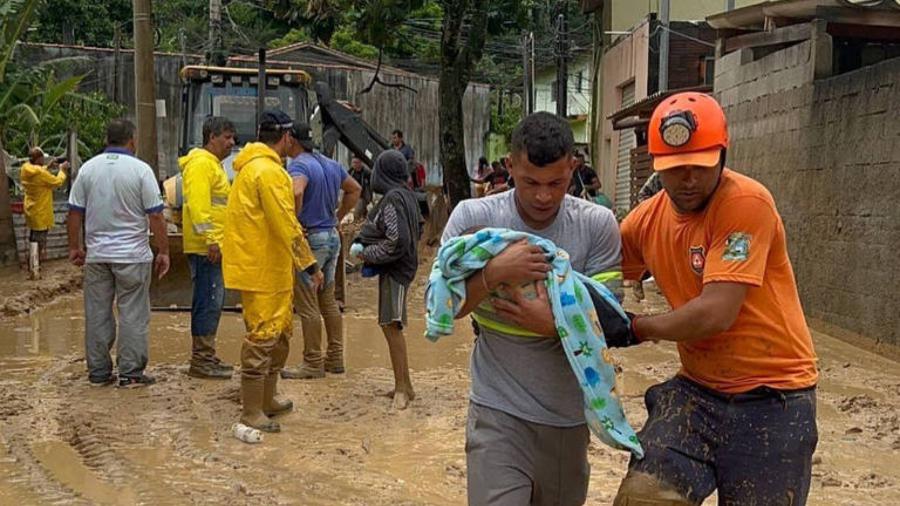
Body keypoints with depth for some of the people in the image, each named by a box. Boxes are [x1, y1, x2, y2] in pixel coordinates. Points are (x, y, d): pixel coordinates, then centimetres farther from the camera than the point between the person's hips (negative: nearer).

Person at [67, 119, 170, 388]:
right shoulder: (140, 169, -8)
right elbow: (155, 216, -9)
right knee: (132, 315, 2)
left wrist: (75, 247, 17)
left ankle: (98, 372, 16)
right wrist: (163, 251, -2)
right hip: (132, 255, -4)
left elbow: (75, 213, 6)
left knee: (97, 314, 10)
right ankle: (130, 373, 4)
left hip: (97, 254, 4)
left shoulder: (88, 168, 4)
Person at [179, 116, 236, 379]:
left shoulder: (214, 164, 22)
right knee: (209, 301, -8)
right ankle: (201, 361, -4)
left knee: (213, 302, 14)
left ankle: (206, 356, 21)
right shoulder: (201, 163, -12)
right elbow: (198, 204, -22)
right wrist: (210, 239, -26)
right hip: (206, 247, -11)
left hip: (213, 247, 11)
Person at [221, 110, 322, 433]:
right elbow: (287, 226, -21)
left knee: (280, 333, 19)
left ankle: (268, 400, 30)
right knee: (262, 337, -5)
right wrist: (310, 265, -16)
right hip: (262, 270, -11)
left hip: (272, 268, 11)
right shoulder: (268, 171, -18)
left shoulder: (253, 166, 16)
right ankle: (251, 412, 2)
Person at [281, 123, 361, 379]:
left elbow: (296, 192, -34)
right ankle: (335, 358, 21)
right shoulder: (331, 165, 12)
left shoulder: (299, 165, -14)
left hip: (310, 239, -9)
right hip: (332, 237, 9)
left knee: (307, 305, -1)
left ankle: (313, 363, 4)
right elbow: (355, 189, 23)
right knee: (328, 301, 15)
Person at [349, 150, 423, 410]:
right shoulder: (407, 195, 9)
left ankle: (402, 387, -7)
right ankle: (403, 385, 20)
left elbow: (397, 241, -23)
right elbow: (418, 229, 20)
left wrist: (367, 254, -11)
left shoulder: (392, 199, -18)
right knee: (390, 325, 14)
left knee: (391, 325, -9)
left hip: (394, 270, -10)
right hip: (403, 265, 10)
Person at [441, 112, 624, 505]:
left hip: (568, 414, 2)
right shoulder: (473, 217, -8)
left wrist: (554, 324, -25)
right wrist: (494, 273, -24)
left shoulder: (597, 225, -6)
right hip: (498, 412, -2)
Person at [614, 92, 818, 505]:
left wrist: (637, 328, -9)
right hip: (698, 388, 5)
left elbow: (716, 313, -24)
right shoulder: (647, 219, 1)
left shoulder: (746, 203, -19)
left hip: (773, 396, -5)